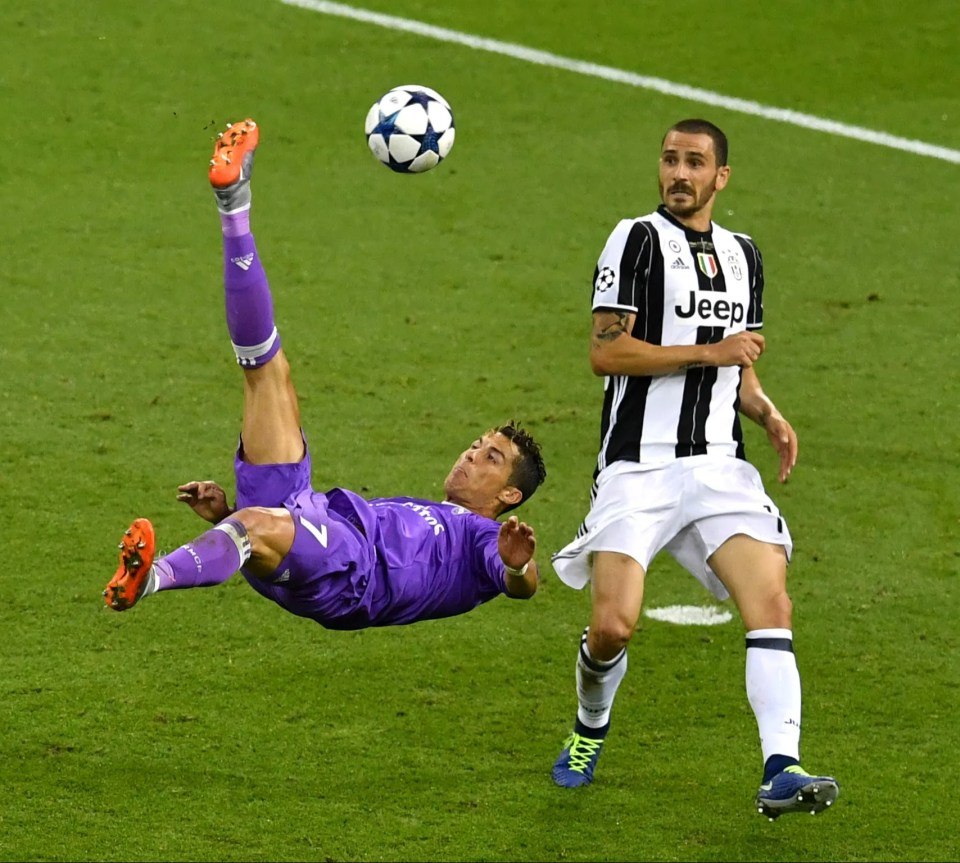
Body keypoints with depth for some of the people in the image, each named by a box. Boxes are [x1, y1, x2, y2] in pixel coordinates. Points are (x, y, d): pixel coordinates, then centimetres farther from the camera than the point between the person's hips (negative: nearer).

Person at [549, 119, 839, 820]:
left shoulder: (743, 255, 18)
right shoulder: (637, 239, -1)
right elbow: (605, 352, -9)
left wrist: (769, 415, 5)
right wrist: (709, 351, -13)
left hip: (719, 466, 5)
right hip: (638, 465, -5)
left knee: (771, 600, -16)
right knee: (614, 624, -13)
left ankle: (781, 770, -24)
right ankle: (590, 729, 19)